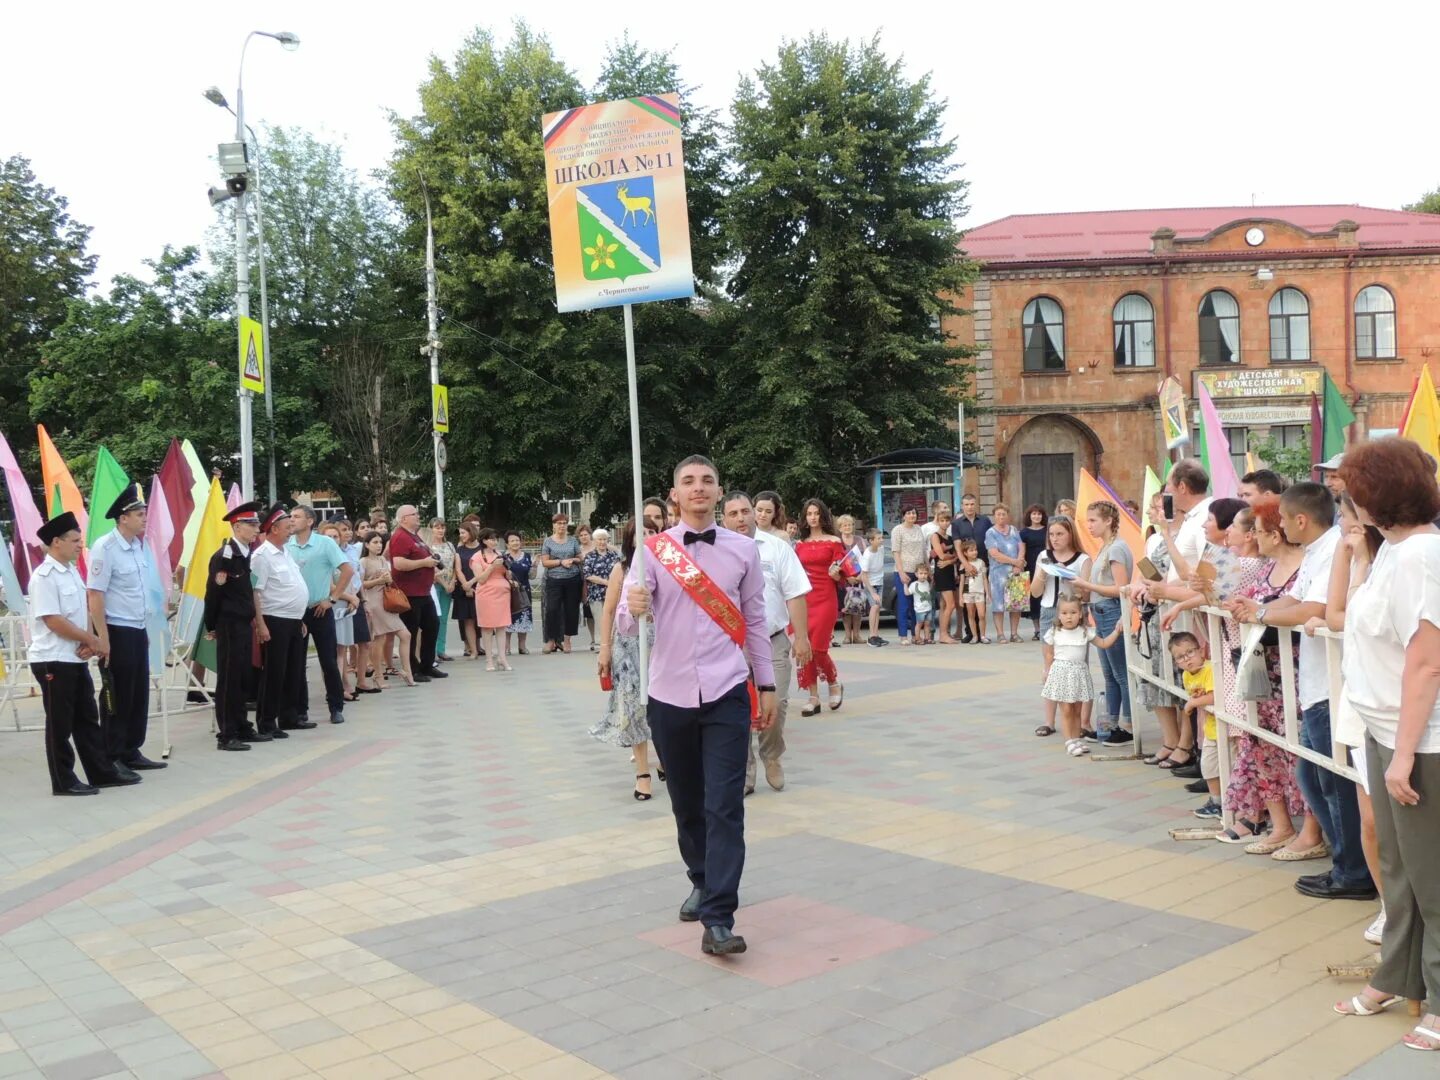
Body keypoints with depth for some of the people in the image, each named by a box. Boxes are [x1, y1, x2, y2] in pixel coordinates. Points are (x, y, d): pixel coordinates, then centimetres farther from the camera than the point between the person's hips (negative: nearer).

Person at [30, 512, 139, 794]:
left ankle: (103, 772, 20)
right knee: (60, 724, 2)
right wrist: (93, 640, -14)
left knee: (87, 718, 13)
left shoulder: (73, 572, 10)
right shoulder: (44, 577, -16)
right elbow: (53, 622, -21)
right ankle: (64, 781, 11)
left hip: (77, 659, 8)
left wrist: (88, 642, -4)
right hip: (53, 661, -8)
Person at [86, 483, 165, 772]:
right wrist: (103, 639, -19)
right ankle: (112, 759, 12)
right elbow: (95, 596, -17)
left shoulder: (140, 546, 8)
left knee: (139, 694, 12)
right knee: (117, 697, 1)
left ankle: (131, 752, 23)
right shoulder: (105, 548, -14)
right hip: (116, 631, -7)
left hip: (138, 631, 7)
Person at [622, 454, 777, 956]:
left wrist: (767, 685, 9)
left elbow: (755, 621, 9)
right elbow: (627, 622, -7)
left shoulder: (743, 550, 2)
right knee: (686, 802, 14)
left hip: (726, 694, -1)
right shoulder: (654, 549, -1)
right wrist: (632, 608, -31)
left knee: (725, 806, -8)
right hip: (670, 694, 1)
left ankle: (718, 920, -7)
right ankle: (702, 883, 36)